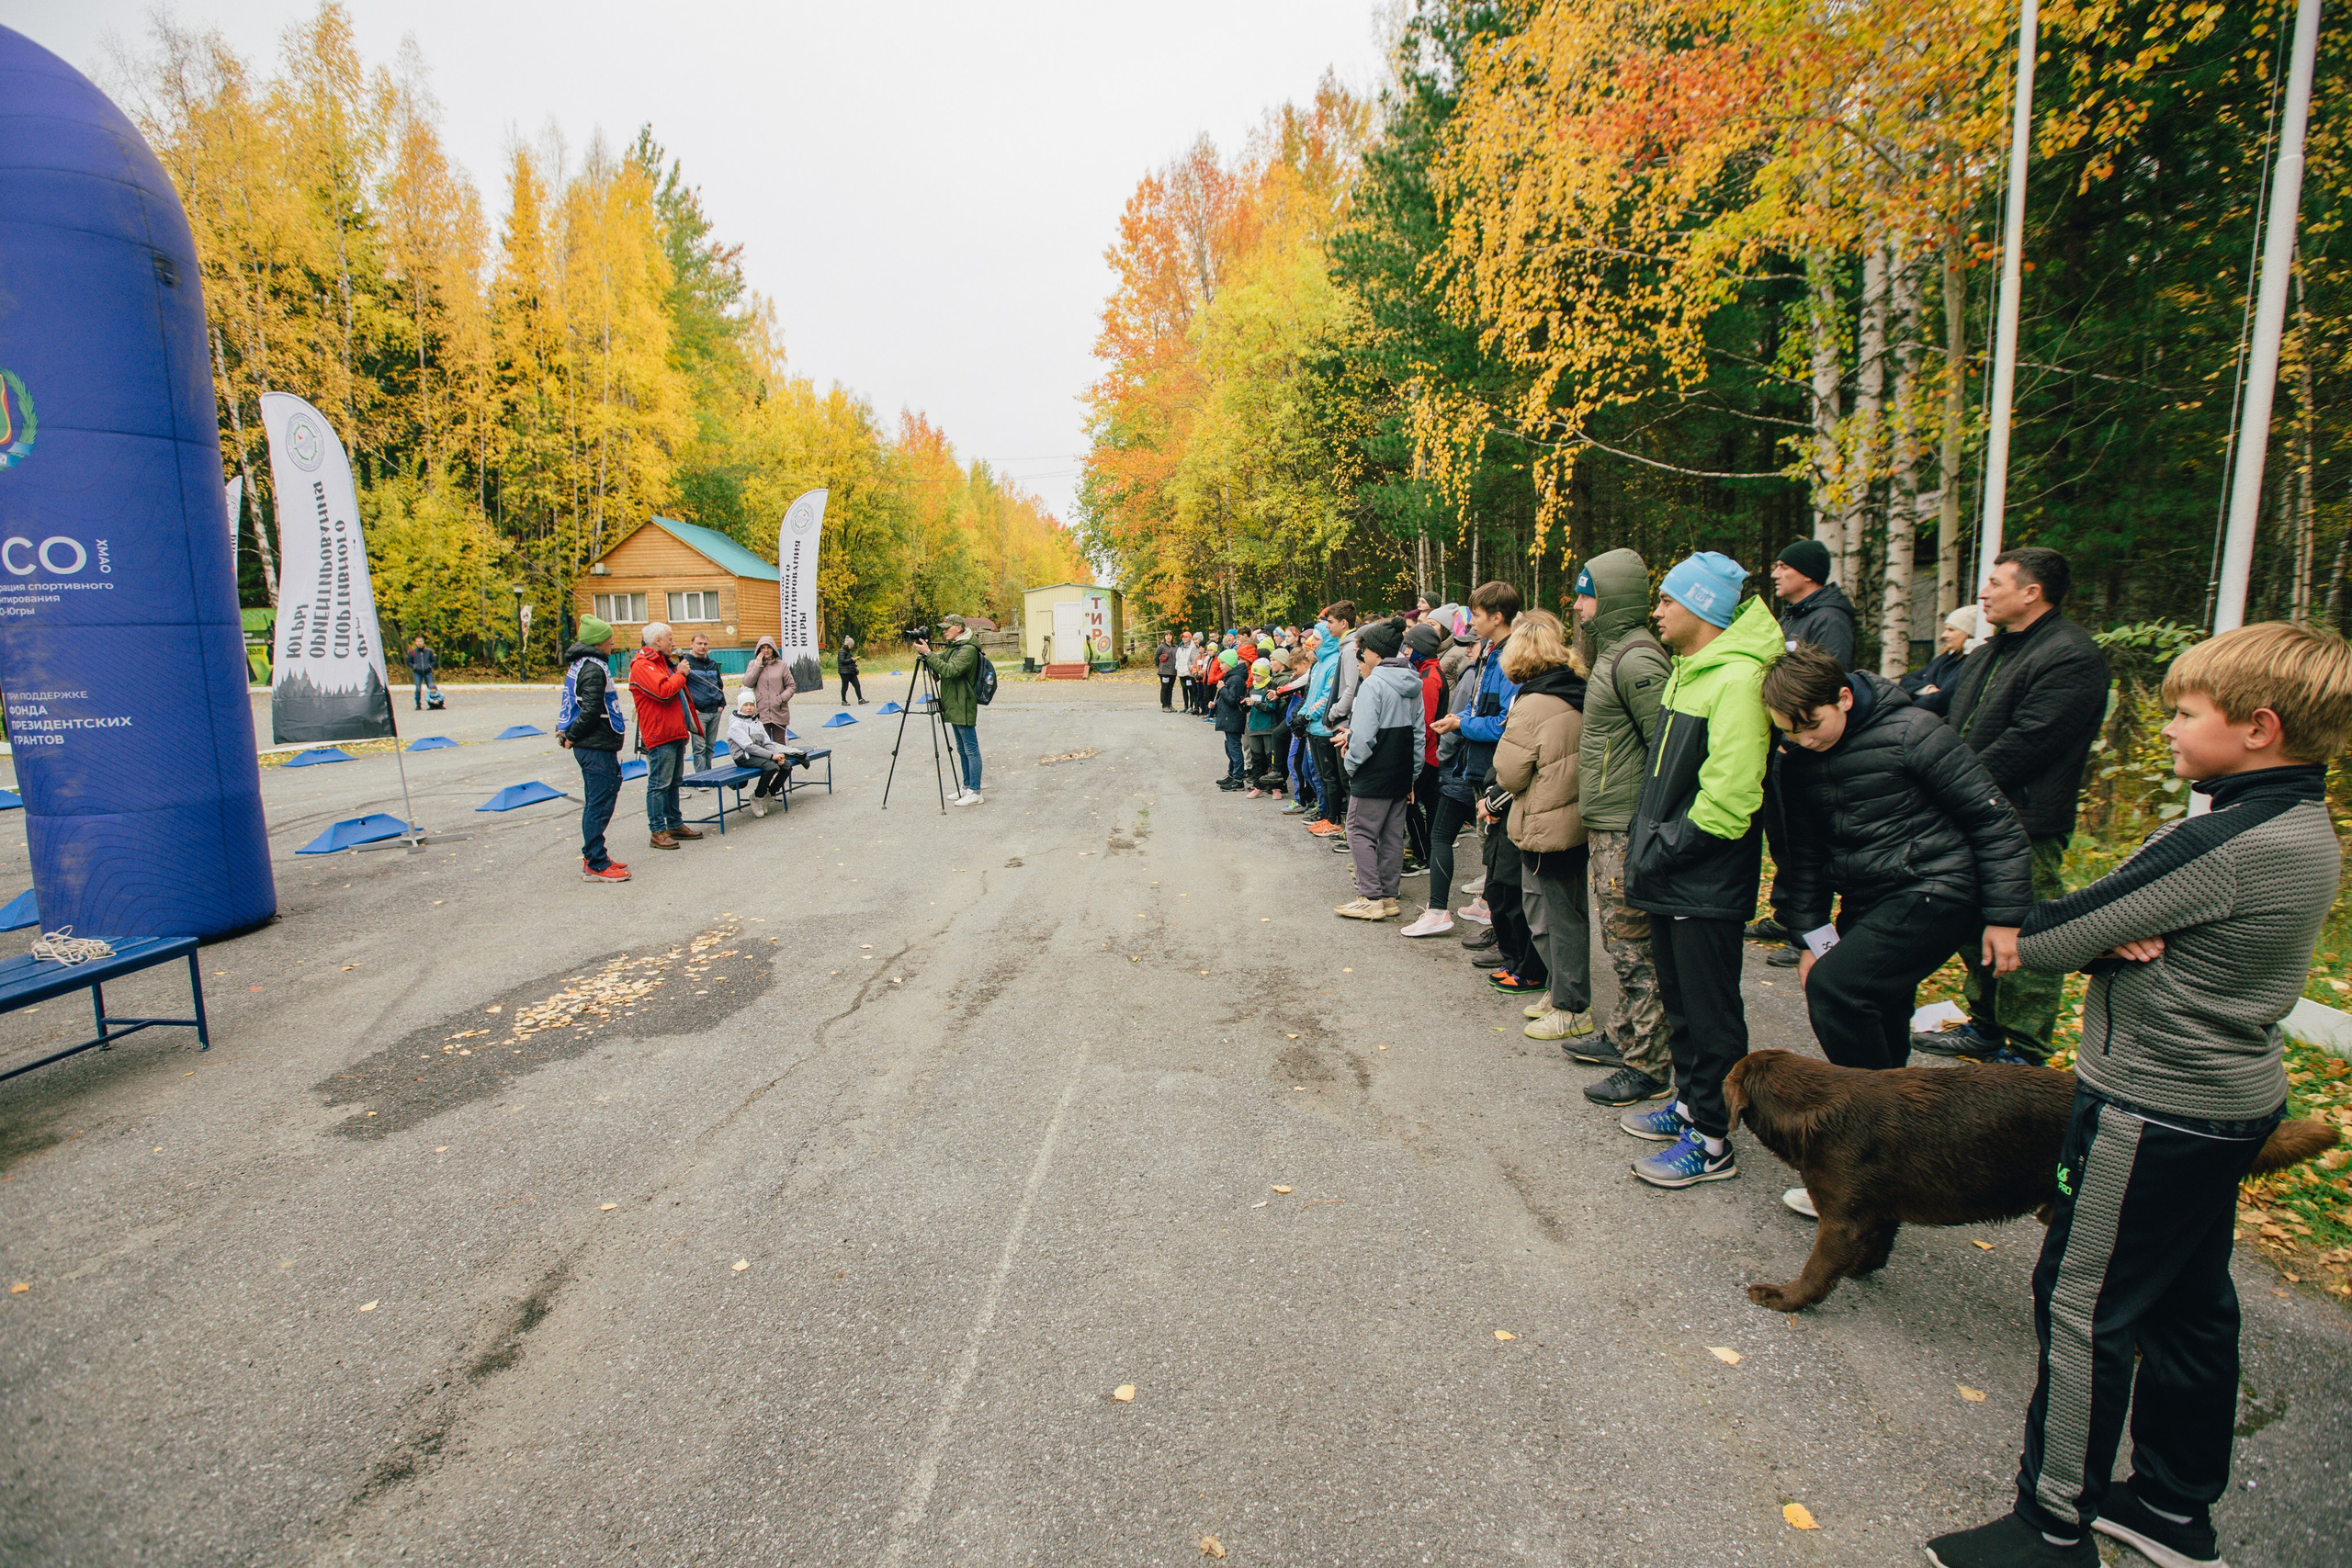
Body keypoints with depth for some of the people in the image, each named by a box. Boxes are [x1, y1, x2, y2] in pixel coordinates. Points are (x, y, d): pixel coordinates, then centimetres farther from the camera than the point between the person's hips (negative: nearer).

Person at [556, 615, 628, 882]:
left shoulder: (580, 665, 16)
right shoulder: (594, 669, -16)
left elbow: (579, 706, 19)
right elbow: (591, 710, -23)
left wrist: (567, 732, 9)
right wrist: (572, 736, -13)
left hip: (589, 747, 11)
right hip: (596, 747, -11)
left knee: (596, 803, 17)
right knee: (599, 805, -6)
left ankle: (594, 857, 25)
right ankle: (595, 865, -2)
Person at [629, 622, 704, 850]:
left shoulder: (663, 662, 20)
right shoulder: (642, 666, -13)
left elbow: (676, 690, 29)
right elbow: (663, 691, -24)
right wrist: (681, 674, -10)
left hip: (675, 732, 10)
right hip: (660, 735, -10)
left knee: (673, 782, 17)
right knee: (659, 784, -5)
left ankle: (675, 824, 26)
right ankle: (658, 832, -1)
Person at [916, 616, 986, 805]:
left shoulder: (968, 650, -16)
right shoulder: (952, 647, 15)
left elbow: (949, 670, -25)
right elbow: (938, 668, 11)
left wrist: (928, 653, -23)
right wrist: (925, 652, -5)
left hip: (963, 707, -10)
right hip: (954, 706, 10)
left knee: (971, 749, -5)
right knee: (962, 750, 16)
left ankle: (974, 793, -2)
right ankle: (966, 787, 26)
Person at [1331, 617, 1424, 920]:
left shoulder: (1373, 683, -15)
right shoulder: (1413, 684, 10)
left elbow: (1364, 735, -21)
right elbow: (1419, 733, 14)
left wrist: (1351, 763, -4)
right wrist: (1412, 775, 18)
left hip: (1374, 775, -8)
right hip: (1401, 775, 8)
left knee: (1360, 832, 0)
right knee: (1393, 834, 13)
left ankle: (1371, 898, -2)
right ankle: (1388, 896, 19)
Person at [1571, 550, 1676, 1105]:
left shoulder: (1636, 660, -17)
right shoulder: (1612, 654, 15)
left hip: (1627, 831, -10)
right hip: (1606, 828, 10)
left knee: (1633, 947, -2)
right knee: (1620, 940, 19)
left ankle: (1650, 1066, 8)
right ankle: (1624, 1036, 32)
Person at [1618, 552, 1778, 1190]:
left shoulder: (1736, 679, -20)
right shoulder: (1688, 670, 12)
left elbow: (1729, 797, -25)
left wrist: (1664, 850, -17)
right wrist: (1644, 838, 12)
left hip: (1707, 883, -10)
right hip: (1672, 875, 10)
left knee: (1710, 1013, 2)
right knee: (1679, 1000, 20)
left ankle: (1712, 1142, 15)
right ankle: (1690, 1102, 36)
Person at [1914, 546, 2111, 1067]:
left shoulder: (2071, 657, -14)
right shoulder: (1992, 651, 16)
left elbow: (2024, 743, -21)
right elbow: (1958, 726, 20)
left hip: (2026, 825, -10)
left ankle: (2025, 1054, 9)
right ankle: (1985, 1028, 33)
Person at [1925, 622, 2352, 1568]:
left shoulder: (2222, 844, -25)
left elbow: (2043, 940, -23)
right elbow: (2146, 918, 5)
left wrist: (2062, 935, -1)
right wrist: (2118, 936, -16)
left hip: (2154, 1112, -9)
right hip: (2232, 1098, 9)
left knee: (2083, 1305, 2)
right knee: (2188, 1304, 19)